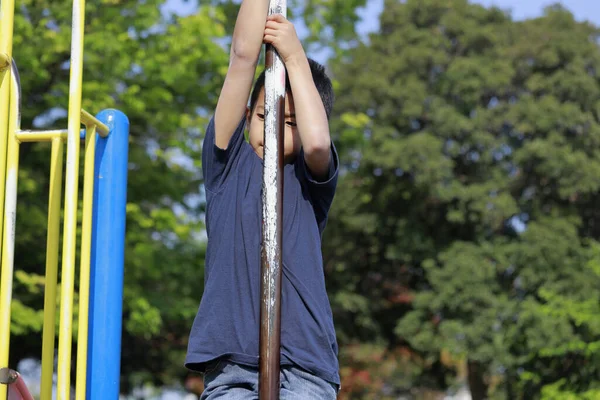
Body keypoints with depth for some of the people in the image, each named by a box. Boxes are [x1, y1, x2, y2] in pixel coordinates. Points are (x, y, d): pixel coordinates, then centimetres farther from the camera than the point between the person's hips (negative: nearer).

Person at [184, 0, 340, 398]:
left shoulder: (312, 179, 10)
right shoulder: (227, 163, 12)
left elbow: (317, 140, -15)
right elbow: (242, 56, 6)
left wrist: (294, 55, -5)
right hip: (230, 362, 1)